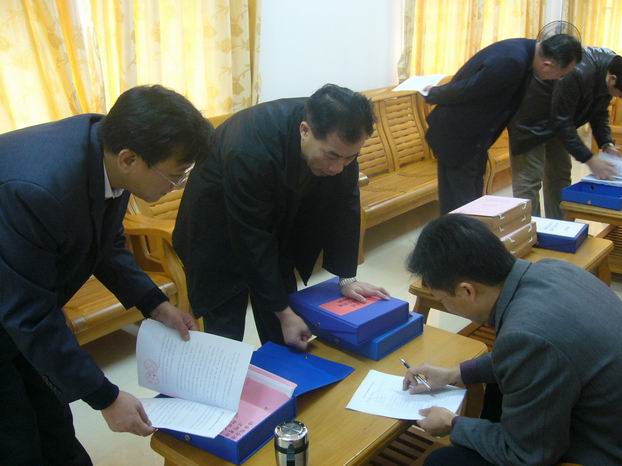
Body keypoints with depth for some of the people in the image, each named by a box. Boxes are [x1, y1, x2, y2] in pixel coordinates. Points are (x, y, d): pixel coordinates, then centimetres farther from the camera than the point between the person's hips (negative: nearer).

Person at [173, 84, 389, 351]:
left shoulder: (339, 140, -22)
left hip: (277, 223, 5)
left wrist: (347, 277, -9)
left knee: (284, 338, 8)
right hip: (220, 230, -5)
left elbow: (344, 208, -9)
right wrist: (283, 311, -23)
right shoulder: (249, 151, -38)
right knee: (226, 336, -1)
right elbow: (252, 240, -30)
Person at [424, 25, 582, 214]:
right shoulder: (511, 62, -31)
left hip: (475, 137, 9)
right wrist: (432, 94, -8)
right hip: (457, 137, -9)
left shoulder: (527, 50, -2)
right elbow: (461, 91, -24)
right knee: (459, 207, -2)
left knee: (473, 201, 15)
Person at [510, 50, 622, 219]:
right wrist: (589, 159, -29)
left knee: (560, 176, 11)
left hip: (557, 120, 9)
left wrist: (607, 144, -11)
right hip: (531, 118, -9)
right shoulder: (577, 73, -35)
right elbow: (561, 122, -30)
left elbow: (599, 112, 4)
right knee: (529, 180, -9)